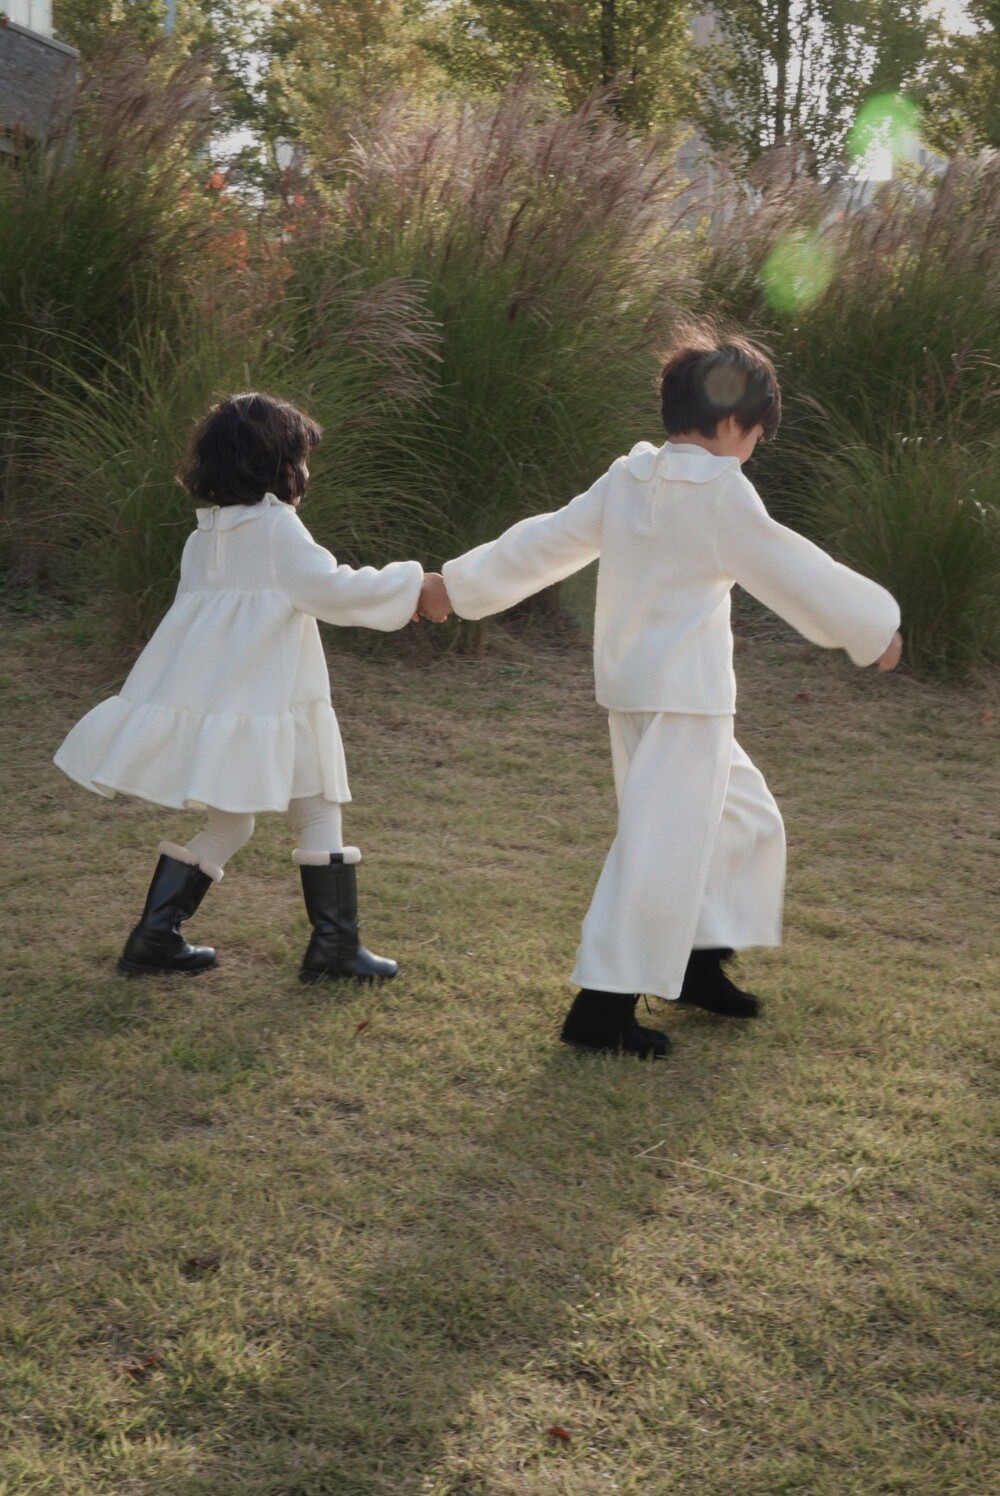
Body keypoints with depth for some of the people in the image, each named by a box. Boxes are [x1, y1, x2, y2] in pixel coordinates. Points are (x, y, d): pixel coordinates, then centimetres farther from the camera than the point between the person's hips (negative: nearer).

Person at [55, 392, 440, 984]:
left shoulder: (205, 534, 14)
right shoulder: (276, 525, -8)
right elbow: (330, 588, -14)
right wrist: (411, 583, -6)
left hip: (201, 701, 7)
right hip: (264, 707, -7)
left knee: (225, 821, 17)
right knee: (319, 815, 7)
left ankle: (156, 935, 15)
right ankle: (335, 943, 9)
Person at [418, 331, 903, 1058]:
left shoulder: (628, 476, 8)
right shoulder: (719, 489, -14)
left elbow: (545, 540, 13)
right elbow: (794, 571, -9)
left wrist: (459, 585, 22)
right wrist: (875, 626, 3)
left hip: (637, 685, 9)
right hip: (684, 692, -9)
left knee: (746, 818, 20)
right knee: (666, 846, -6)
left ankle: (700, 963, 30)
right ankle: (603, 1004, -3)